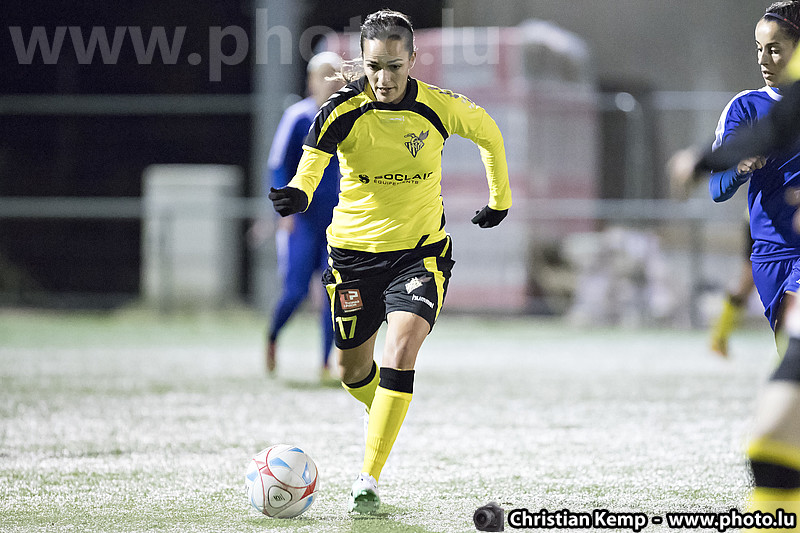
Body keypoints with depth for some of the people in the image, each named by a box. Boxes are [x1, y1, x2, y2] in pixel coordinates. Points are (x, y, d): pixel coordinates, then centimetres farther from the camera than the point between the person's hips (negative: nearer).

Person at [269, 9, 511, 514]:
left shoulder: (440, 107, -11)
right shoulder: (342, 111, -14)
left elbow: (489, 133, 9)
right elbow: (312, 163, -28)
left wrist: (500, 198, 18)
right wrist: (297, 193, -50)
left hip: (421, 250, -1)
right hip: (355, 250, 2)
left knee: (400, 353, -22)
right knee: (354, 369, 12)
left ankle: (368, 480, -19)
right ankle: (388, 414, 49)